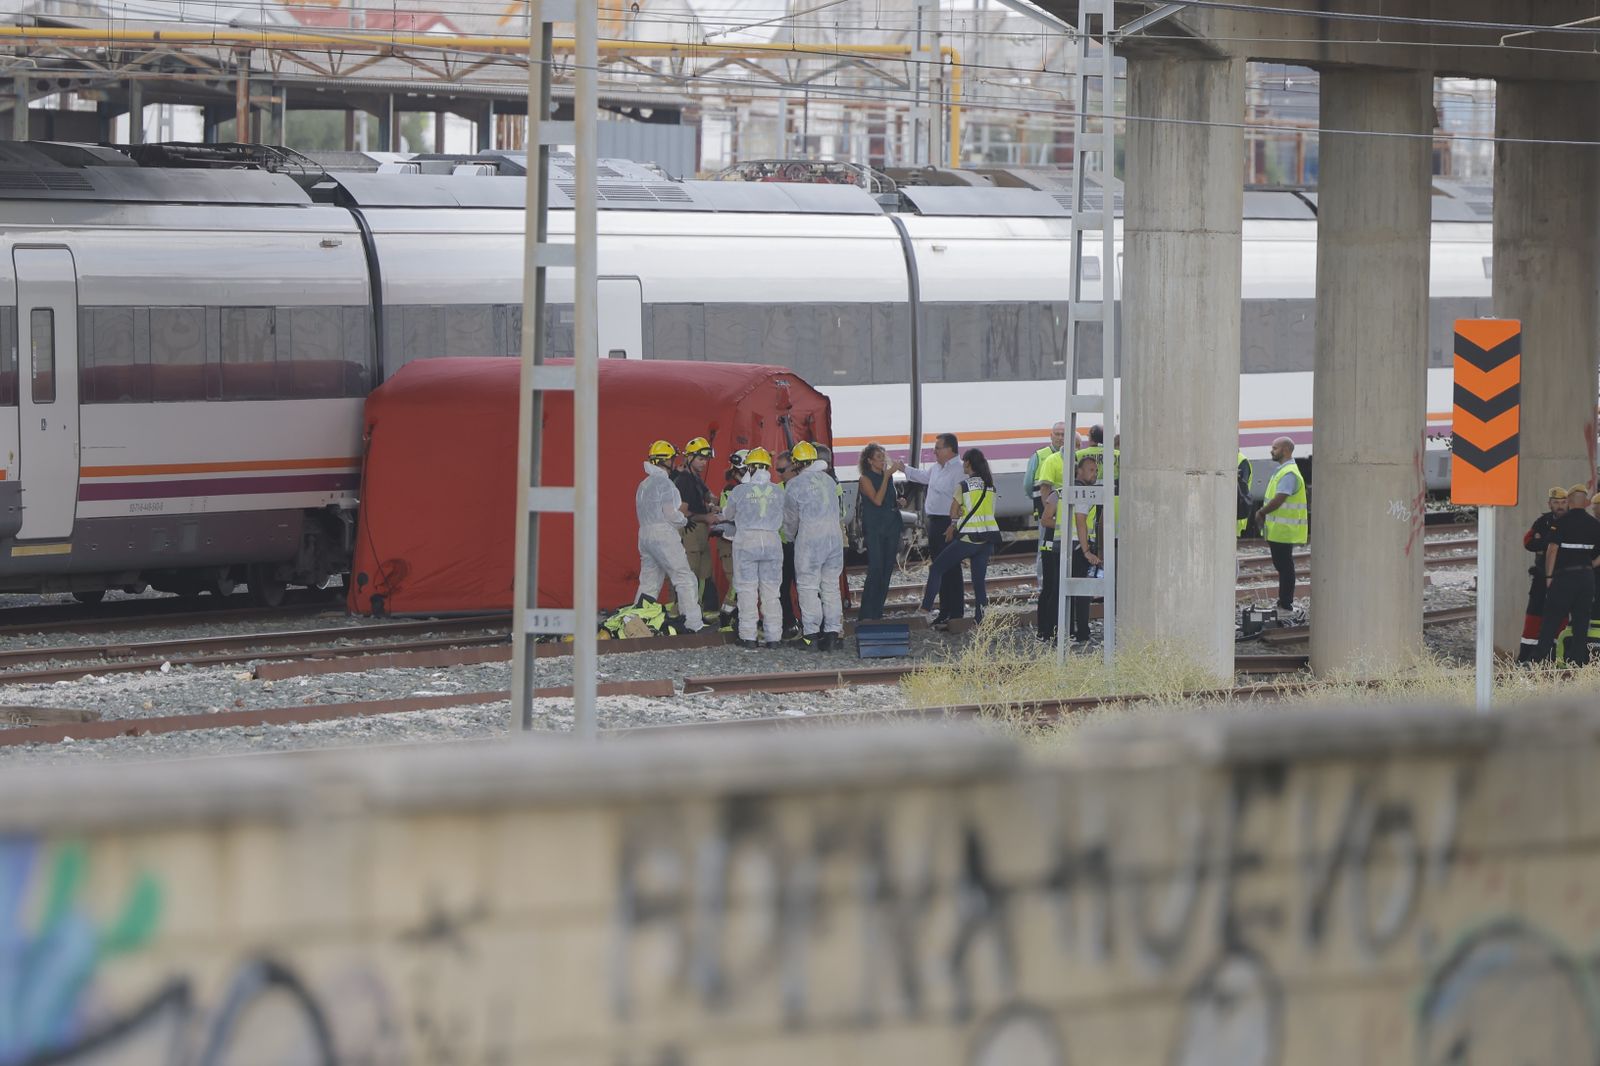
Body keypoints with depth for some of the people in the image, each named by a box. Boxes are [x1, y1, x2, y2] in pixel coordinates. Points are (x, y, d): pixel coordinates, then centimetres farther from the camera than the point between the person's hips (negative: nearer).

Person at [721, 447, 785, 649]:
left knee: (748, 592, 0)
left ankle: (748, 637, -3)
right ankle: (773, 637, 7)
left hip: (746, 541, -2)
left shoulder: (739, 491, -4)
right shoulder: (778, 491, 3)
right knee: (771, 593, 7)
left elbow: (728, 515, 12)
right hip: (772, 541, 2)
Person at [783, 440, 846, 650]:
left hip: (809, 538, -5)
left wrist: (791, 537, 27)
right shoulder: (829, 481, 10)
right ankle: (833, 631, 7)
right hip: (835, 536, 5)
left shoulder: (794, 485, -4)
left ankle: (811, 633, -4)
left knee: (808, 587, 0)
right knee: (831, 586, 9)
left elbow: (790, 518, 6)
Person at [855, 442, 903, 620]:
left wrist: (898, 502, 4)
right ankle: (867, 614, -11)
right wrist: (885, 477, -17)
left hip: (891, 525, 7)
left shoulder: (889, 476, 13)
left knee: (887, 571, 5)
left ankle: (878, 612, 11)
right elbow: (877, 500, -18)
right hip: (874, 528, -7)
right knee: (875, 570, -13)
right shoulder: (866, 479, -5)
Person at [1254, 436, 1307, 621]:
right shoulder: (1281, 471, 17)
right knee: (1282, 565, 14)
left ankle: (1286, 604, -5)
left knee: (1285, 566, -7)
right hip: (1278, 530, 10)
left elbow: (1278, 500, -23)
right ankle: (1284, 602, 20)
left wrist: (1261, 512, -9)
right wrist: (1264, 513, 7)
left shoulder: (1289, 474, -18)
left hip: (1283, 530, -10)